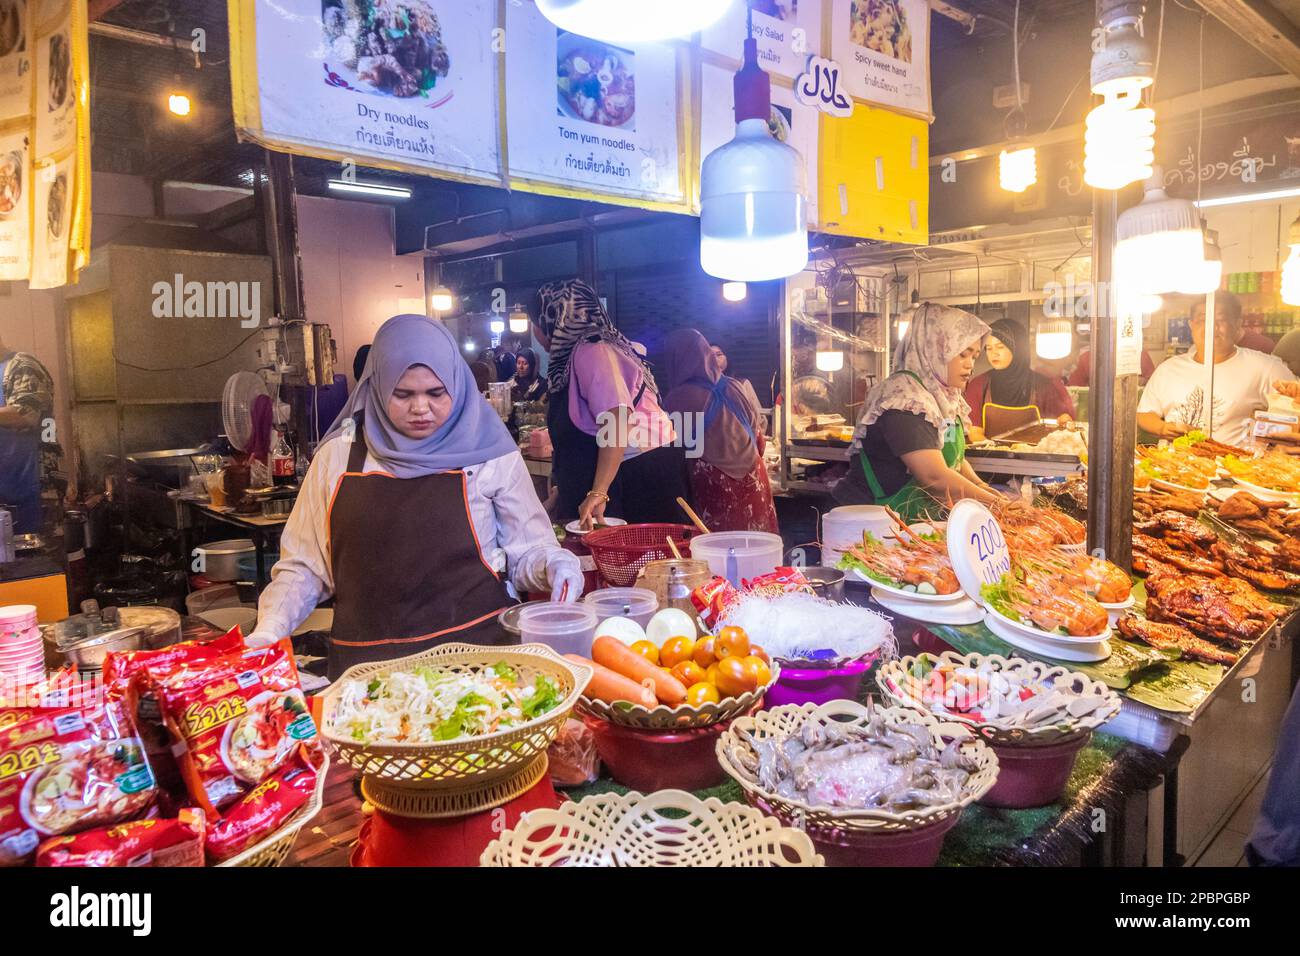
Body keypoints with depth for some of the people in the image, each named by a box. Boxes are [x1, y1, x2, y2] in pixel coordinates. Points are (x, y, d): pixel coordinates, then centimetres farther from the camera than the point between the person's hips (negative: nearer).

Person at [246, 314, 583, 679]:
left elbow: (525, 550, 10)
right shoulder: (337, 456, 8)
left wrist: (552, 563, -10)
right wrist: (267, 633, 2)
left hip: (477, 644, -1)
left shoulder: (488, 451, 4)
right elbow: (303, 567, 15)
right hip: (366, 661, 2)